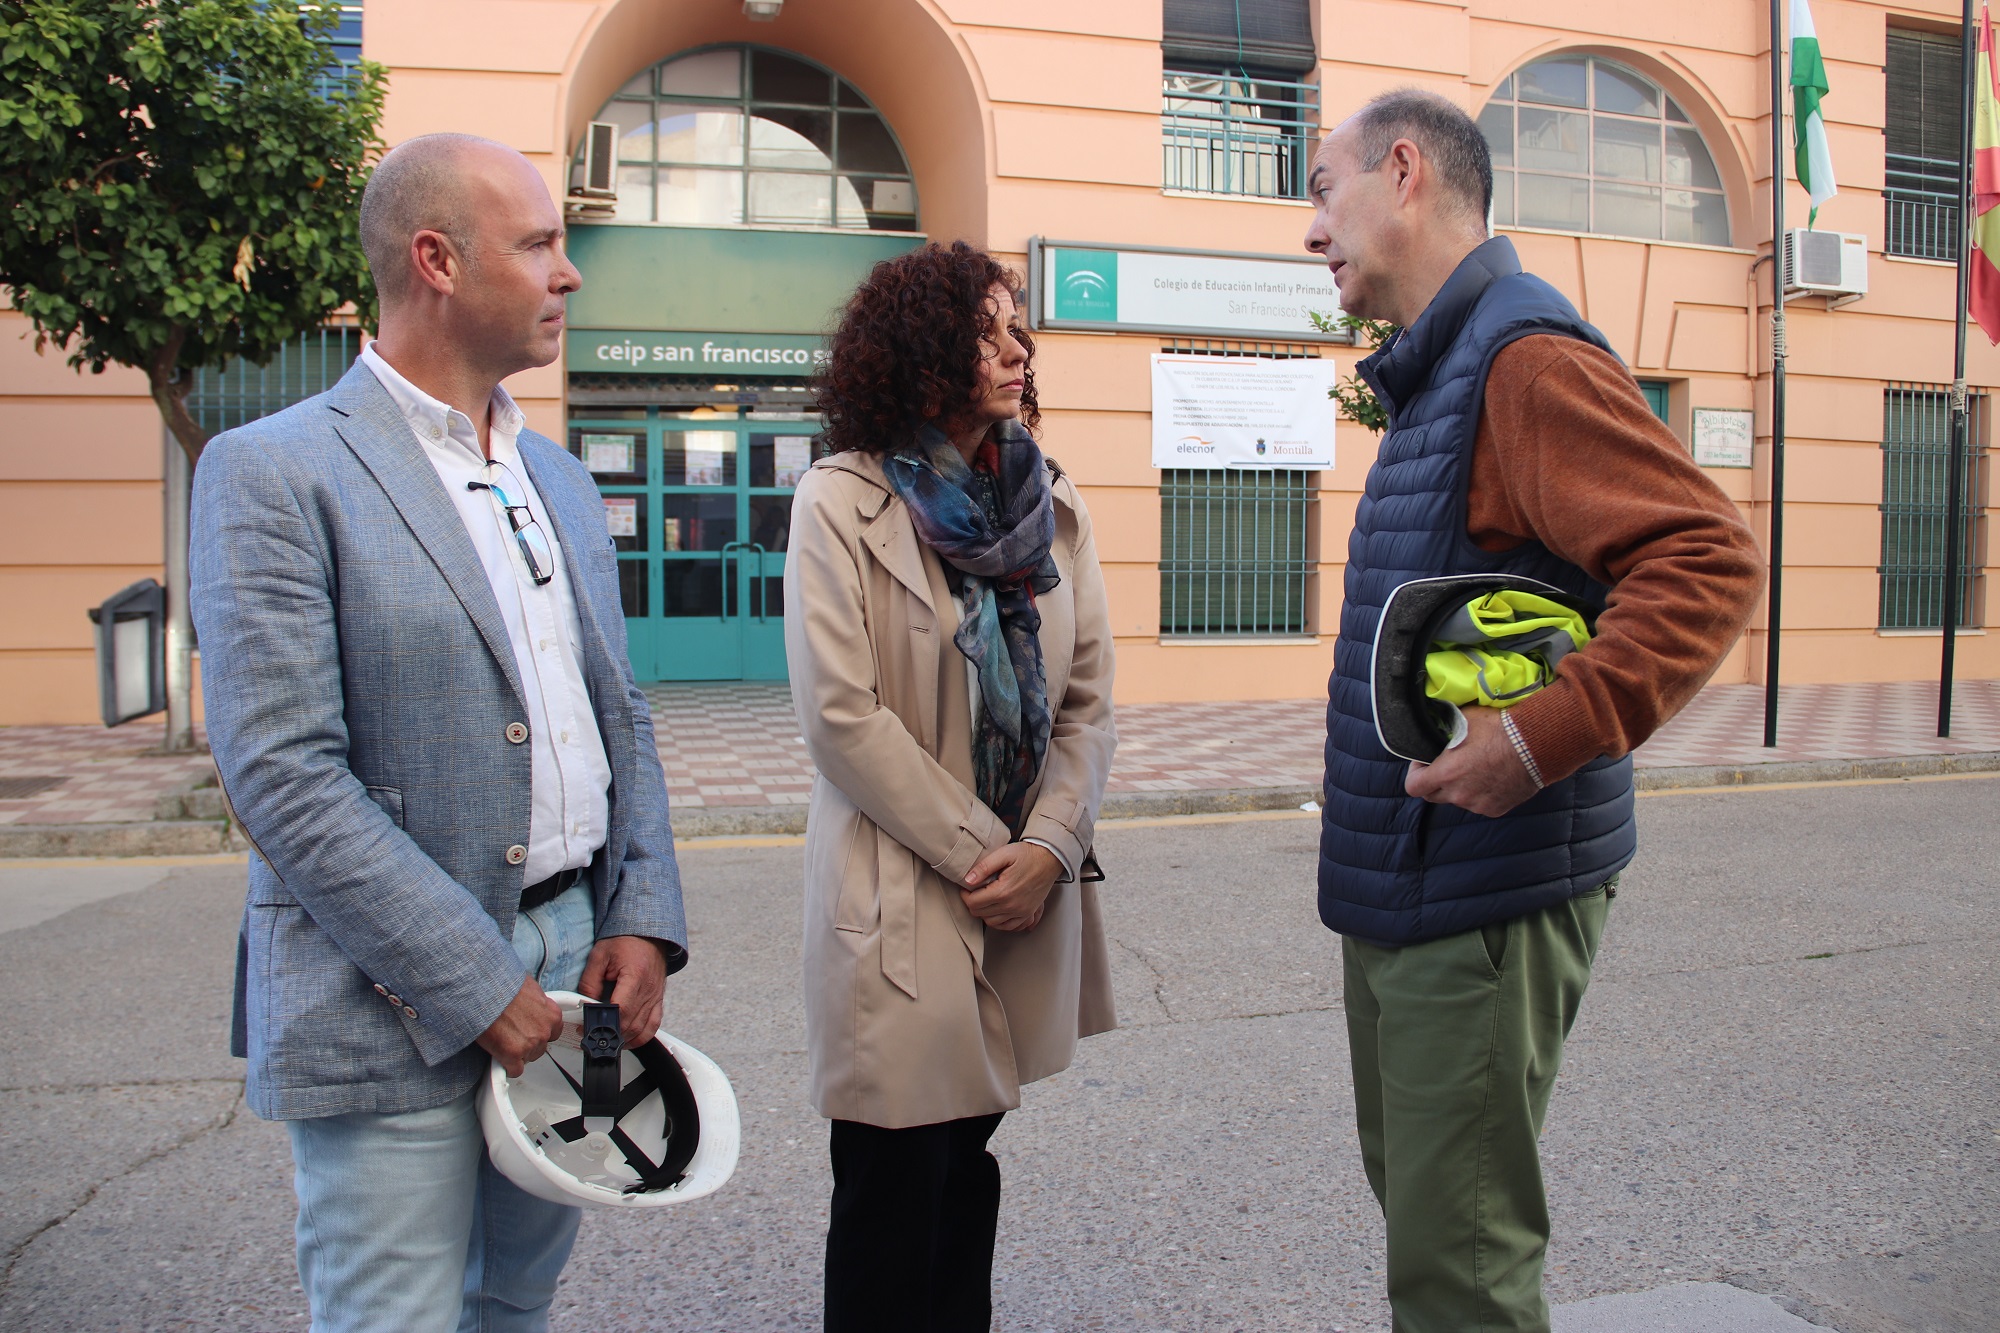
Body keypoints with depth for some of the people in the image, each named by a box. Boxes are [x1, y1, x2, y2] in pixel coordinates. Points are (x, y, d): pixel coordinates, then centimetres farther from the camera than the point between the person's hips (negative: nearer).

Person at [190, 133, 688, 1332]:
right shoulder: (274, 473, -10)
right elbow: (283, 775, -17)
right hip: (399, 1007, -6)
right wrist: (479, 984, -17)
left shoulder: (560, 479, 12)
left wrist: (645, 919, 0)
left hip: (571, 966, 7)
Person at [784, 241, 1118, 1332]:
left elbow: (1087, 700, 6)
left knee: (969, 1156, 15)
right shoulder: (841, 502, -7)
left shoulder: (1050, 504, 8)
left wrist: (1048, 845, -9)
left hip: (1026, 888, 5)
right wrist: (978, 851, -12)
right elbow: (841, 714, -13)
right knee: (896, 1181, 2)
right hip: (902, 896, -4)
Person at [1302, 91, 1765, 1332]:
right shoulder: (1436, 372, 16)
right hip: (1397, 889, 10)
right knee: (1412, 1194, 22)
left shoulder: (1526, 353, -16)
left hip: (1484, 901, -10)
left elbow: (1708, 560, -25)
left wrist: (1541, 740, -31)